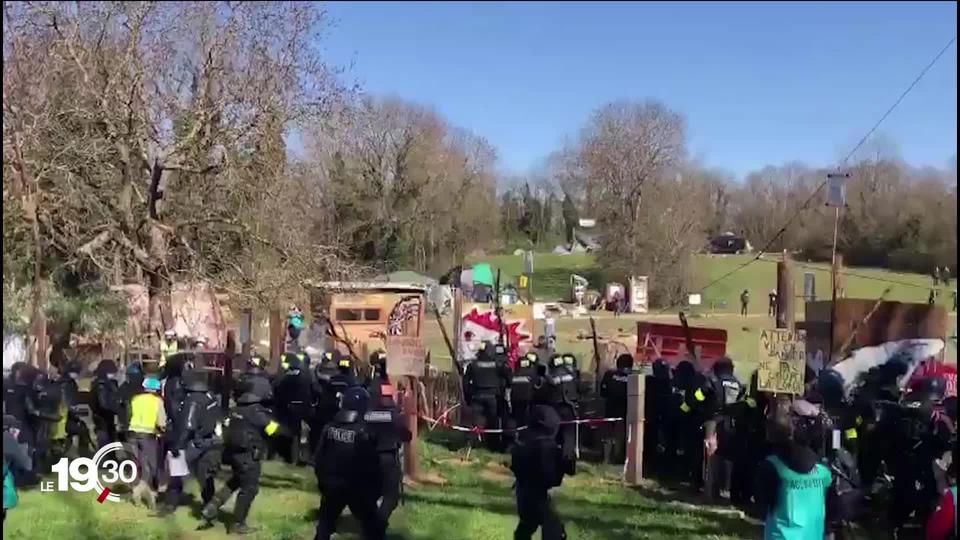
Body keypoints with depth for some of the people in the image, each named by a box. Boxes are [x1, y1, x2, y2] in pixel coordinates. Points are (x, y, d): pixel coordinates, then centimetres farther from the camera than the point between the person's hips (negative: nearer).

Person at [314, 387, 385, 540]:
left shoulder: (329, 427, -1)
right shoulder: (364, 431, -15)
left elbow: (319, 458, 3)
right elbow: (371, 464, -13)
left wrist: (322, 480, 16)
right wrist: (376, 489, -1)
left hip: (331, 485, 4)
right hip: (357, 487, -4)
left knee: (325, 524, 22)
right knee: (373, 527, 9)